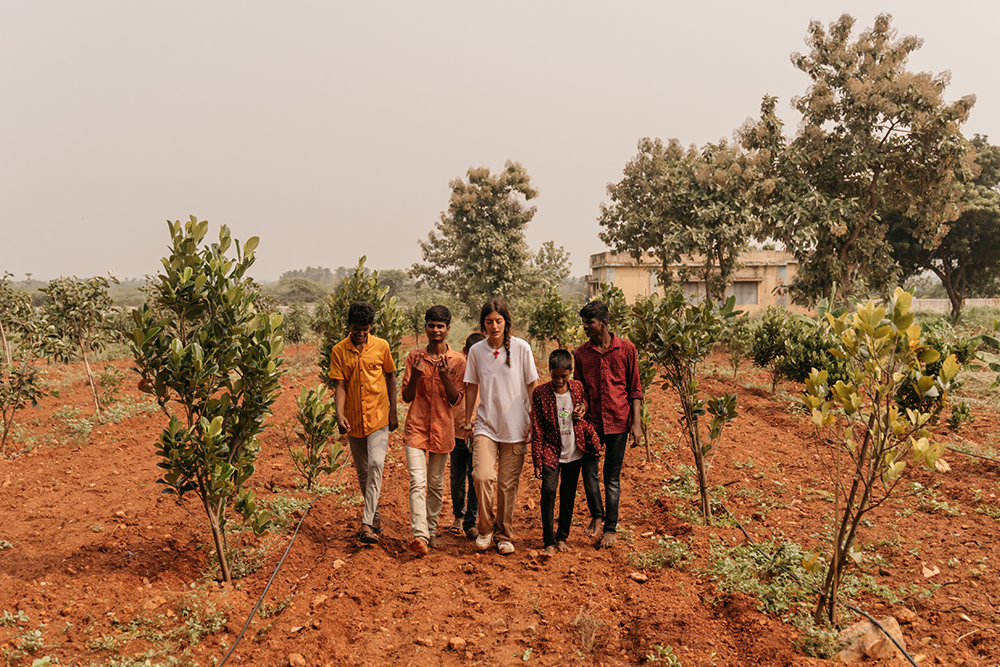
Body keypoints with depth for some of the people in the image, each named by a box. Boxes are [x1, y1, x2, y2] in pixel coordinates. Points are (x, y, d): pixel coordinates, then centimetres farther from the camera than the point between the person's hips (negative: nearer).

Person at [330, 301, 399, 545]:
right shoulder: (339, 351, -1)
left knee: (376, 464, -19)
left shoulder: (381, 346, -2)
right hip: (354, 420, 2)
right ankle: (375, 516, 29)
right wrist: (339, 414, -20)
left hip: (378, 417, -2)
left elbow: (390, 378, 8)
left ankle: (367, 523, -18)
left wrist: (393, 411, 6)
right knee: (362, 472, 12)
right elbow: (340, 386, -5)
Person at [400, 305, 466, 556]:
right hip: (416, 426, -1)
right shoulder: (414, 357, 2)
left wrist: (445, 376, -20)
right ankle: (420, 535, -17)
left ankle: (432, 531, 25)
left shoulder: (457, 361, 0)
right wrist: (415, 376, -17)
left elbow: (456, 399, -3)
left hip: (442, 428, 1)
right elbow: (406, 396, 2)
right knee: (418, 482, -12)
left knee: (436, 483, 11)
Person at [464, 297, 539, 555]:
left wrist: (532, 420, 0)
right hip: (486, 424, 1)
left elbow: (531, 386, 3)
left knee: (508, 483, 4)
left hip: (515, 426, -1)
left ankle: (505, 535, 22)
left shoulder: (521, 348, -3)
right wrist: (467, 420, 11)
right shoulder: (476, 351, 2)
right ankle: (486, 528, 7)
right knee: (482, 476, -16)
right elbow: (471, 387, 11)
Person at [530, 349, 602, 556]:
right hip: (551, 452, -3)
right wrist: (537, 460, -8)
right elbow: (537, 429, -6)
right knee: (548, 491, -15)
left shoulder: (578, 388, 0)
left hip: (574, 454, 3)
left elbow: (586, 417, 13)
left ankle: (562, 537, 24)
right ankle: (548, 541, -5)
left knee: (568, 496, 9)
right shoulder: (540, 393, -8)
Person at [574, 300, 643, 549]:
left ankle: (610, 529, 17)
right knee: (589, 471, -4)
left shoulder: (626, 349, -1)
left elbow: (634, 389, 2)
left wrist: (636, 423, -4)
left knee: (612, 478, 4)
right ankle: (596, 515, 23)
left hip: (618, 421, -2)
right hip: (591, 421, 2)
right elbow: (578, 388, 11)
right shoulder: (581, 353, 5)